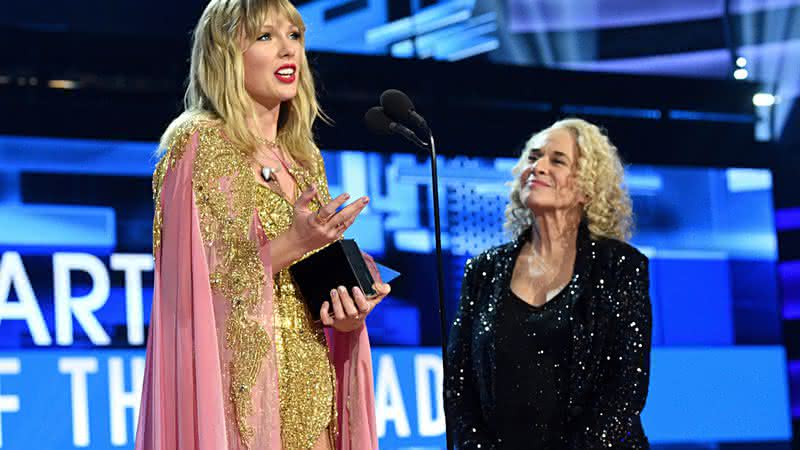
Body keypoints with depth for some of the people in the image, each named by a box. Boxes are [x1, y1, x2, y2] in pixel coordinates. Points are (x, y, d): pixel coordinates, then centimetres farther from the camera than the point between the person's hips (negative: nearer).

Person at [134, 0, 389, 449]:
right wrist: (289, 246, -21)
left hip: (310, 389, 6)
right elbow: (195, 282, -12)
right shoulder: (199, 143, -6)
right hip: (238, 389, -6)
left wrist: (349, 311, -2)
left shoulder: (305, 159, 14)